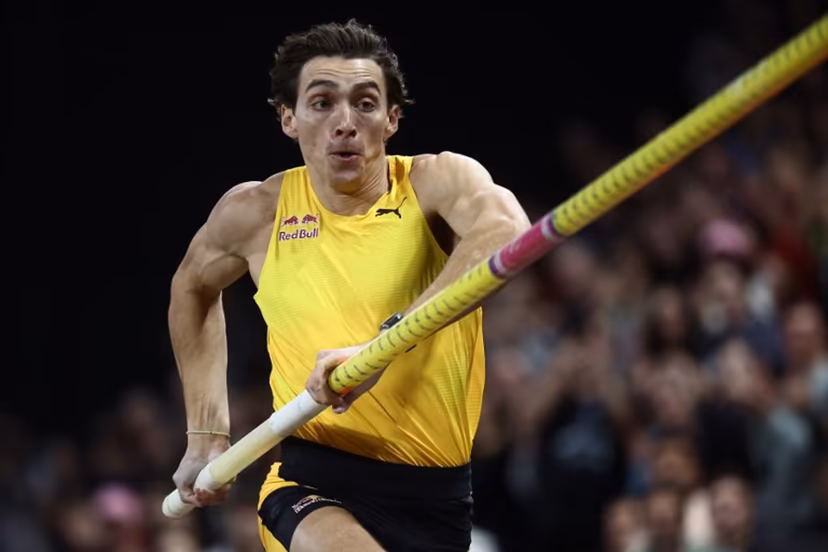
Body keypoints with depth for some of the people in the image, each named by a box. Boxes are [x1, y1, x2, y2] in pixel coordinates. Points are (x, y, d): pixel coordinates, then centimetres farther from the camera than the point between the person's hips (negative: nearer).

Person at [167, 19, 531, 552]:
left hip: (438, 494, 1)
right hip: (313, 487, -1)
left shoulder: (439, 182, -6)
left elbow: (507, 232, -31)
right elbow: (194, 288, 25)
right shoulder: (256, 213, 2)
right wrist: (207, 432, 20)